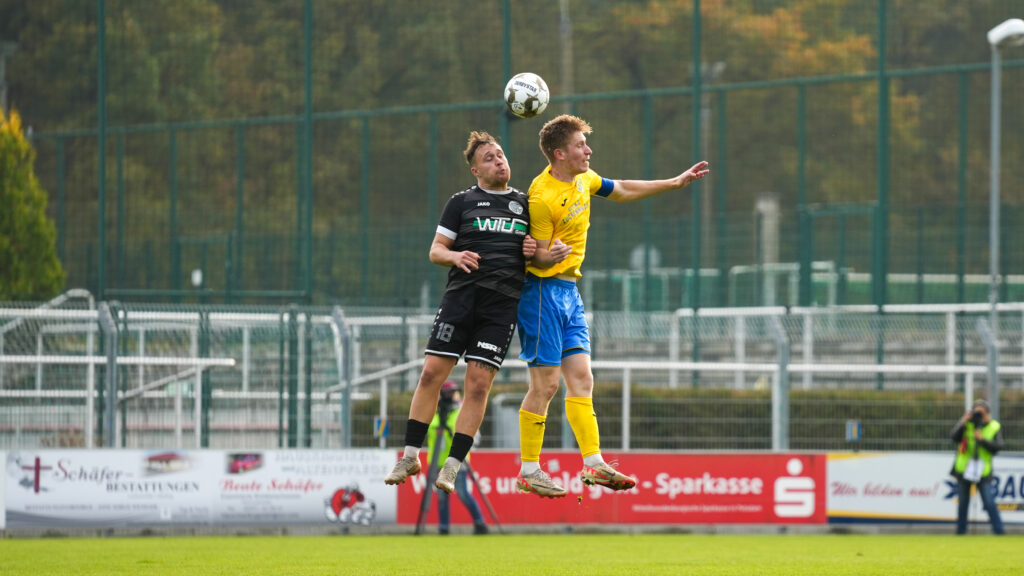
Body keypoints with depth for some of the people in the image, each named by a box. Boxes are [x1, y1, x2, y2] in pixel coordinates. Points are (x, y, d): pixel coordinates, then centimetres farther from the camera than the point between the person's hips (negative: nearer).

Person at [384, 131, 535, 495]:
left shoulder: (526, 204, 16)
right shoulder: (462, 202, 12)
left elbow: (541, 246, 25)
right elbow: (435, 250, 11)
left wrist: (534, 251, 1)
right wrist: (455, 256, -11)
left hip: (503, 302, 0)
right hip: (462, 296, 0)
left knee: (479, 383, -7)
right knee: (432, 373, -7)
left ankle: (452, 466, -3)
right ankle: (410, 456, 3)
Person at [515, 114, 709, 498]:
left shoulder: (582, 178, 6)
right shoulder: (543, 197, -20)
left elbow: (621, 191, 24)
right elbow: (538, 258, -15)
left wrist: (676, 182, 26)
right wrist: (553, 256, -39)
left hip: (569, 290, 9)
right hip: (544, 290, -9)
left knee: (581, 378, 4)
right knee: (545, 383, -7)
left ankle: (594, 463, 2)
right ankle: (528, 472, -1)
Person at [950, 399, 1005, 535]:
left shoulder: (994, 427, 2)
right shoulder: (966, 424, 2)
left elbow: (998, 447, -10)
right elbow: (955, 438, -13)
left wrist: (982, 440, -21)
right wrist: (963, 423, -23)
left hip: (983, 471, -1)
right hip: (964, 470, 1)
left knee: (989, 502, -10)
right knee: (963, 503, 8)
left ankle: (999, 529, -8)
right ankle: (961, 530, 17)